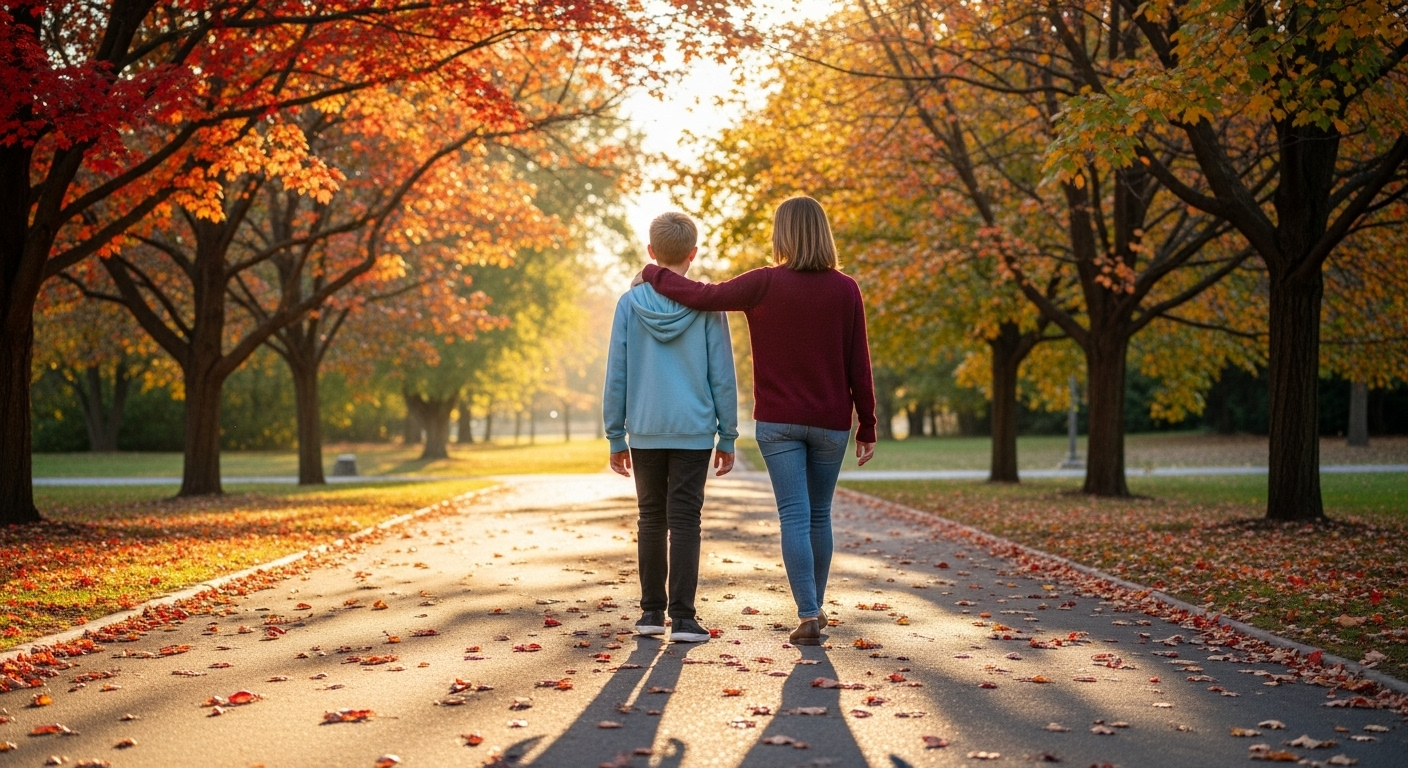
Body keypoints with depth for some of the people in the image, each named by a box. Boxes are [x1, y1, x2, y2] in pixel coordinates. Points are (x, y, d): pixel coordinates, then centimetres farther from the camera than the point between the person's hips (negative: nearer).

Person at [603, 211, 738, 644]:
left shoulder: (630, 304, 0)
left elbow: (616, 376, 1)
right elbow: (722, 376, -2)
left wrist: (616, 437, 8)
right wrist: (727, 437, 5)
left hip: (644, 433, 2)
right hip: (693, 431, -2)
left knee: (651, 519, 12)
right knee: (684, 520, 1)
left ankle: (652, 612, 16)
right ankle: (682, 617, -2)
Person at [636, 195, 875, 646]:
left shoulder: (766, 284, -8)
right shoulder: (846, 290, -1)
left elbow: (704, 297, -9)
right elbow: (859, 365, 0)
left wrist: (652, 274, 7)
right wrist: (867, 427, 6)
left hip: (779, 422, -2)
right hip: (830, 423, 2)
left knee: (794, 516, -2)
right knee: (819, 516, 15)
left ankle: (808, 618, -9)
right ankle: (816, 607, 26)